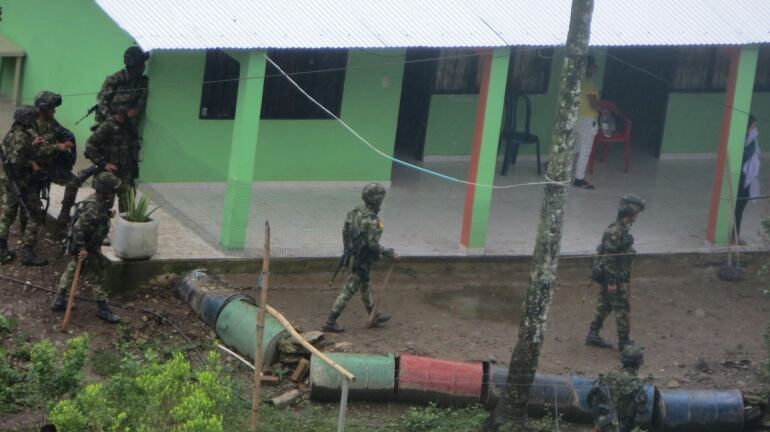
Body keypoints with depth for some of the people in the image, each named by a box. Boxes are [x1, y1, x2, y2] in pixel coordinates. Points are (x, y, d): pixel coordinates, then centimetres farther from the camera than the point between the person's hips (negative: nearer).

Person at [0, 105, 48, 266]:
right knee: (34, 216, -2)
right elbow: (16, 160, -28)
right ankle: (27, 253, -4)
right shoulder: (21, 136, -20)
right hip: (22, 183, -9)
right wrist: (32, 164, -15)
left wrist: (32, 145, 9)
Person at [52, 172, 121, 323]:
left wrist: (108, 213, 2)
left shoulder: (99, 201, -3)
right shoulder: (93, 208, -32)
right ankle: (102, 309, 13)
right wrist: (82, 248, -28)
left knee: (71, 271, 20)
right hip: (87, 249, -10)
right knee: (95, 277, 2)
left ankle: (59, 301, 32)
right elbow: (78, 227, -33)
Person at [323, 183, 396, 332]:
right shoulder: (371, 220, -26)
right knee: (348, 291, -1)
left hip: (352, 255, 9)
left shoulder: (356, 211, 1)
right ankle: (330, 322, 4)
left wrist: (347, 249, 21)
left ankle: (374, 316, 41)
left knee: (365, 287, 24)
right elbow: (372, 244, -27)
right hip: (362, 260, -9)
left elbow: (345, 231, 9)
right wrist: (387, 253, -14)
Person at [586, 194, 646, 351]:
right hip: (616, 279, -10)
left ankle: (593, 335, 25)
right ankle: (624, 341, 6)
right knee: (623, 309, -2)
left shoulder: (623, 229, 8)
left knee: (604, 306, 16)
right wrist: (611, 282, -22)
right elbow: (608, 257, -24)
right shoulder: (615, 232, -23)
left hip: (620, 276, 10)